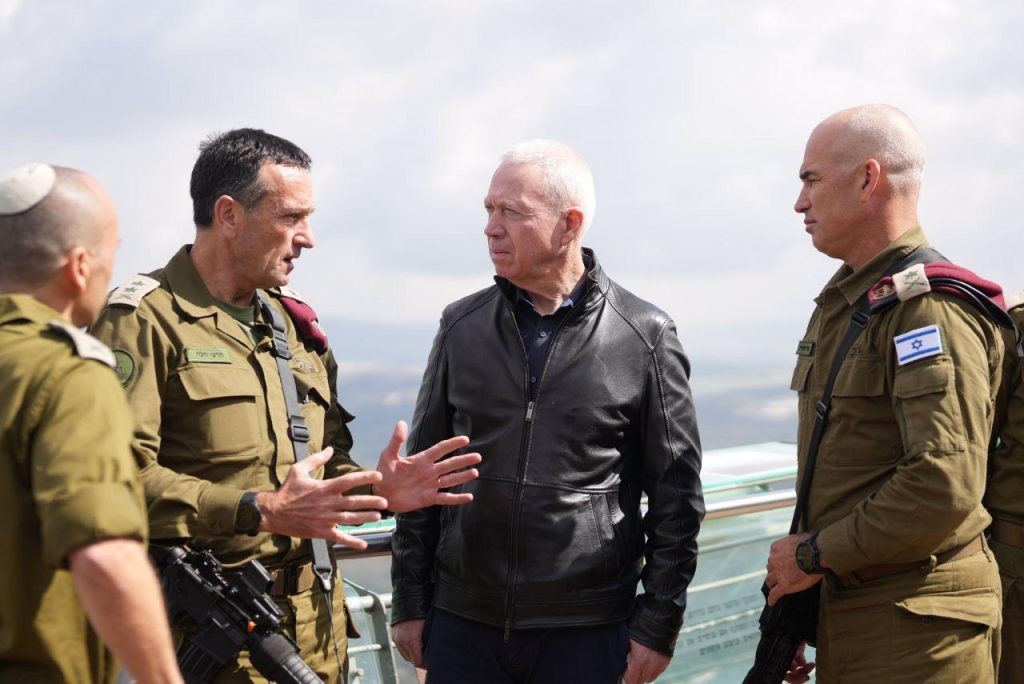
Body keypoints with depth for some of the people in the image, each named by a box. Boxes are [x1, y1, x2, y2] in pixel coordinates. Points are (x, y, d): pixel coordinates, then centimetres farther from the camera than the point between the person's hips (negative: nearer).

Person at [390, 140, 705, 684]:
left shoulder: (646, 336, -3)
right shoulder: (462, 326, 6)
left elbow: (676, 495, -1)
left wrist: (659, 624, -4)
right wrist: (410, 604, 7)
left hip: (588, 633, -2)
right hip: (462, 625, 3)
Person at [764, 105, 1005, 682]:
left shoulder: (931, 309, -17)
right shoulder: (841, 303, 14)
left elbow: (945, 488, -27)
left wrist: (816, 554, -16)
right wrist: (794, 600, 15)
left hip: (914, 628, -9)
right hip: (844, 612, 9)